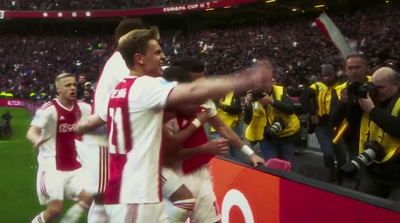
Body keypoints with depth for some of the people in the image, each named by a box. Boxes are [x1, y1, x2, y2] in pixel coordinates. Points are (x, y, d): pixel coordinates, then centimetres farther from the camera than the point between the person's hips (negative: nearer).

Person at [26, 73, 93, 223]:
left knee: (89, 197, -4)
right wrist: (38, 140, -51)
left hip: (74, 166, 6)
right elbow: (31, 132, -28)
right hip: (52, 166, -6)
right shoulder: (49, 109, -15)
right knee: (55, 209, -9)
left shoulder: (82, 107, 2)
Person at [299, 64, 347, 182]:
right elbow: (303, 97, -12)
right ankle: (331, 179, 7)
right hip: (322, 125, -2)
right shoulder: (318, 87, -1)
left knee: (342, 155, 9)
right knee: (328, 153, -15)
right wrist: (313, 113, -17)